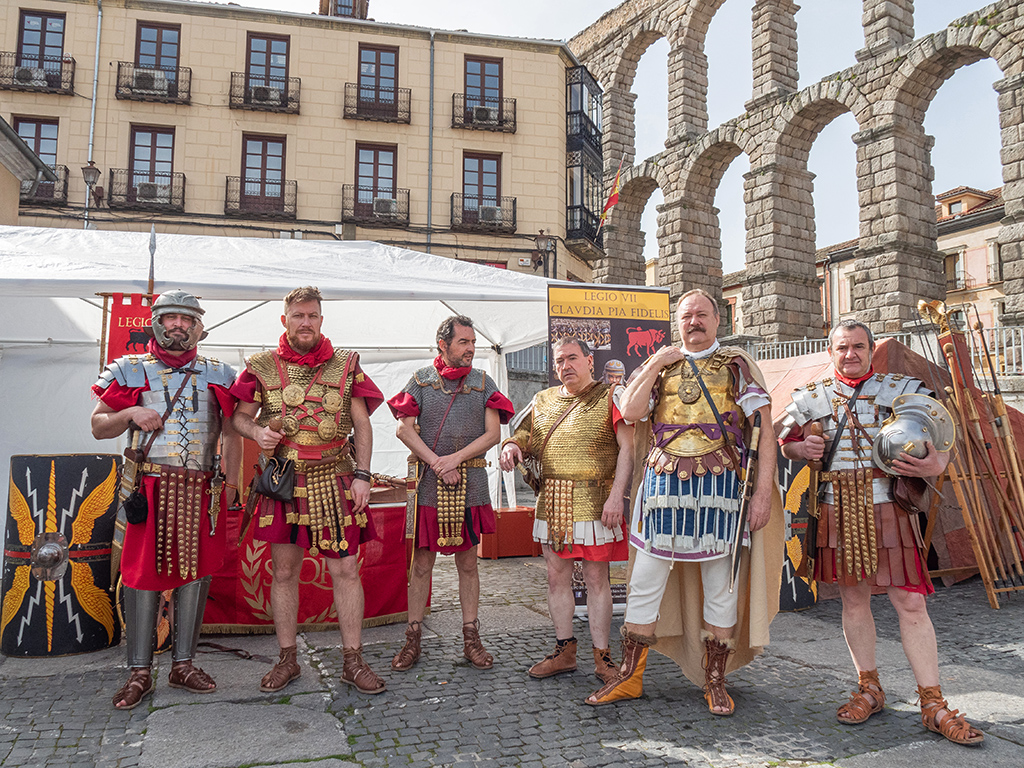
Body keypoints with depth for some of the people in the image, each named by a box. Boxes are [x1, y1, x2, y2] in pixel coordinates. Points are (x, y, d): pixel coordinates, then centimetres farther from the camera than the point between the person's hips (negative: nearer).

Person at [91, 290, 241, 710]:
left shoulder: (218, 373, 12)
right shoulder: (130, 369, 9)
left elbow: (231, 433, 13)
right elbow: (99, 427, 10)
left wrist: (230, 484, 5)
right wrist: (129, 414, -10)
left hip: (201, 488, 2)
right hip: (150, 486, -1)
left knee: (195, 571, 5)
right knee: (144, 572, -1)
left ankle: (183, 663, 17)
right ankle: (139, 671, 11)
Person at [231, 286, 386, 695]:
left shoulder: (346, 365, 6)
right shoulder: (262, 366, 6)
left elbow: (361, 423, 4)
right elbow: (240, 416, 12)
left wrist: (362, 474, -5)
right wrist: (257, 431, -12)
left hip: (335, 481, 0)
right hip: (282, 481, 1)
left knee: (346, 570, 0)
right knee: (284, 571, 8)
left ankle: (353, 661, 12)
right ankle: (287, 659, 23)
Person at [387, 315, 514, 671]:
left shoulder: (483, 382, 7)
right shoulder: (421, 379, 5)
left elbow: (493, 433, -1)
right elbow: (404, 429, -2)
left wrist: (455, 458, -13)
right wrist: (437, 462, -13)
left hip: (470, 483, 1)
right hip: (428, 482, -1)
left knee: (468, 563, 8)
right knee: (421, 563, 4)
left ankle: (471, 638, 18)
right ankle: (413, 639, 15)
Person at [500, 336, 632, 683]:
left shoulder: (609, 396, -1)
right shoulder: (543, 400, 15)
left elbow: (627, 448, -7)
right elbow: (524, 435, 20)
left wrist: (616, 495, -17)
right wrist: (512, 446, -5)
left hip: (595, 501, -5)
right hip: (552, 501, 5)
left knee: (596, 578, 1)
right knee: (557, 577, 10)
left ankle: (602, 655, 13)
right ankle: (564, 650, 23)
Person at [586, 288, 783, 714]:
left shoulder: (736, 365, 7)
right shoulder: (659, 366, 15)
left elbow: (764, 431, 0)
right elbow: (630, 412, -1)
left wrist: (764, 491, -10)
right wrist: (654, 366, -3)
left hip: (720, 486, -2)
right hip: (664, 484, 2)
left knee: (720, 588, 7)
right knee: (644, 584, 5)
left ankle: (715, 682, 22)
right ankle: (629, 676, 19)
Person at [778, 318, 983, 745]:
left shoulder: (903, 389, 6)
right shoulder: (810, 397, 10)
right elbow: (785, 441, 19)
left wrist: (937, 465, -16)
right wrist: (802, 449, -5)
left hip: (889, 506, -1)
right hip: (837, 510, 2)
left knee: (910, 603, -3)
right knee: (853, 599, 10)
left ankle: (933, 705, 9)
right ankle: (869, 689, 25)